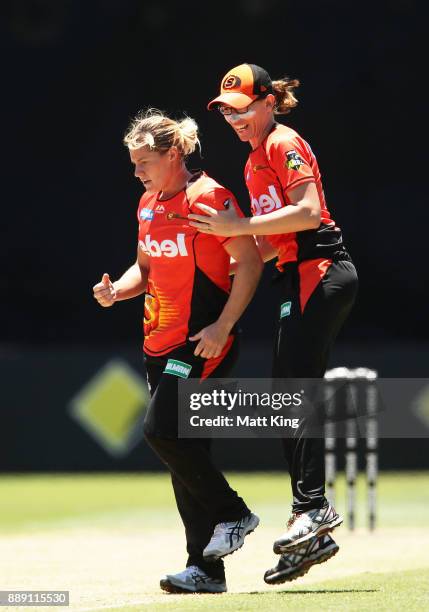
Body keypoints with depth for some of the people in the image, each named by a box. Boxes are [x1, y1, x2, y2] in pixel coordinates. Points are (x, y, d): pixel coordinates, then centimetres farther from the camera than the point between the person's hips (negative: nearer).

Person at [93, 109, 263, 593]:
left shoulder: (209, 197, -12)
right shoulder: (149, 204, 13)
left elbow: (250, 262, -13)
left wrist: (223, 326, -19)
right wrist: (116, 291, 2)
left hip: (203, 342, -8)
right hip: (161, 343, 9)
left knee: (162, 431, -19)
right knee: (181, 447, 6)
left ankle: (232, 513, 0)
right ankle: (206, 569, 9)